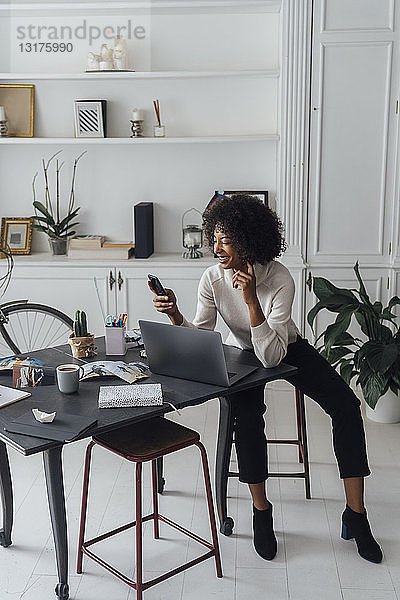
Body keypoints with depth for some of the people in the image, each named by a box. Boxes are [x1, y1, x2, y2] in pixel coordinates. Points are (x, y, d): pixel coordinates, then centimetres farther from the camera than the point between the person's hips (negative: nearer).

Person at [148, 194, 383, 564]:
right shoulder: (213, 278, -20)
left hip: (286, 350, 0)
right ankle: (261, 512, -9)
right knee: (247, 415, -29)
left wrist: (251, 300, -46)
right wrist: (175, 316, -36)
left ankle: (355, 514, -5)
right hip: (242, 353, 1)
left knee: (346, 406, -16)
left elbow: (271, 356, -37)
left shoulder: (279, 279, -30)